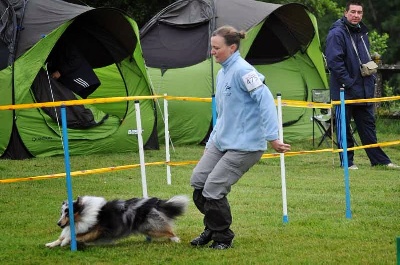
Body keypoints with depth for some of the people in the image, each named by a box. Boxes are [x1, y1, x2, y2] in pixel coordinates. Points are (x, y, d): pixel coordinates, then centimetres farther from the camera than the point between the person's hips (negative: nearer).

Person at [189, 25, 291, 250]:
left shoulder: (242, 71, -17)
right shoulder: (222, 73, 13)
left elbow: (265, 100, -24)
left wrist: (272, 137, -27)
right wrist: (212, 140, 21)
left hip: (245, 145, -10)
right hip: (221, 141, 10)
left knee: (213, 189, -12)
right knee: (198, 181, 7)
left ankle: (223, 238, 7)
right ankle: (212, 228, 26)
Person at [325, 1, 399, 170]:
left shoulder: (362, 33, 14)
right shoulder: (337, 33, -12)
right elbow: (334, 61, -19)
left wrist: (371, 79, 13)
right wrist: (348, 83, -20)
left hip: (364, 90, 8)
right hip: (344, 91, -8)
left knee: (368, 125, 11)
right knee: (344, 127, 1)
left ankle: (379, 160, 15)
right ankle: (347, 162, 9)